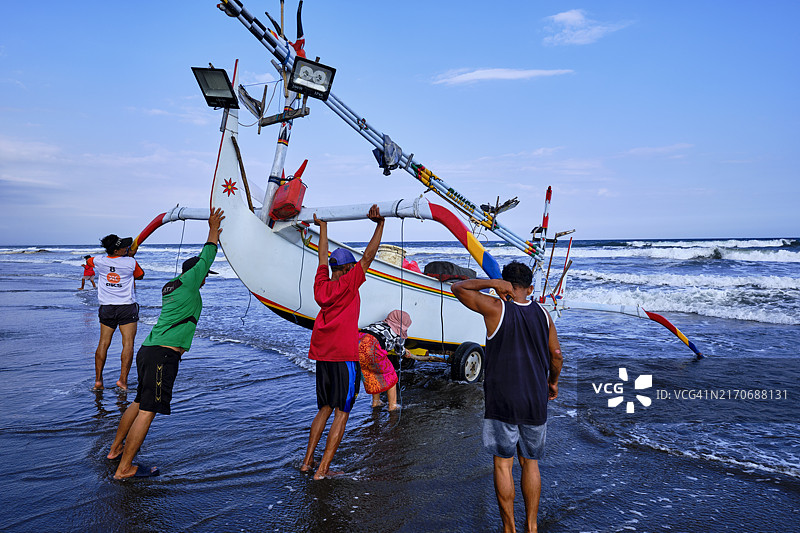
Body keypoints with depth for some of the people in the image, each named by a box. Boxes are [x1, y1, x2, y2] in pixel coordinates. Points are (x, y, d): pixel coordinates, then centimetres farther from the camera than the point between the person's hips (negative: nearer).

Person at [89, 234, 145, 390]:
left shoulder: (99, 261, 1)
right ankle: (123, 379, -9)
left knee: (103, 343, 9)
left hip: (106, 308, 4)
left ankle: (98, 380, 10)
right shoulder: (131, 262, -8)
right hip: (127, 307, -4)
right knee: (128, 343, -3)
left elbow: (88, 261, 25)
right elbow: (140, 276, 12)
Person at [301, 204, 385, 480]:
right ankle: (323, 469, 1)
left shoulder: (321, 286, 7)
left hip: (322, 356, 7)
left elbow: (323, 258, 21)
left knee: (324, 409, 18)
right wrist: (380, 224, -8)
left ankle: (307, 461, 20)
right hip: (344, 356, -6)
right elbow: (368, 256, -10)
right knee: (341, 413, 1)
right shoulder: (348, 284, -8)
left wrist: (323, 226, 32)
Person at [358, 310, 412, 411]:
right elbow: (400, 352, 34)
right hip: (370, 347, -6)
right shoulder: (400, 332, 19)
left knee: (369, 371, 29)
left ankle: (376, 401, 37)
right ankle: (393, 405, 23)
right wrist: (404, 351, 57)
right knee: (388, 373, 18)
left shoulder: (380, 323, 33)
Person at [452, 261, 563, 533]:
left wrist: (492, 283, -7)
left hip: (502, 402, -4)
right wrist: (553, 382, 26)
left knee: (503, 464, 8)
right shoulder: (542, 314, 3)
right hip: (535, 402, 4)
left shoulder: (496, 308, -11)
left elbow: (458, 287, -3)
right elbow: (556, 353, 10)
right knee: (530, 463, 16)